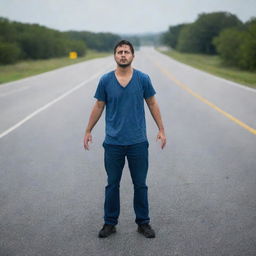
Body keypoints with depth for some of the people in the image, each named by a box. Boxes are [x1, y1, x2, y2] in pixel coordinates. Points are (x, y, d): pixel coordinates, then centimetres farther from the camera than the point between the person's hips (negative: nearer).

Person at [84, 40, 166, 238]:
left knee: (140, 185, 9)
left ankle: (143, 223, 22)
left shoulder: (143, 79, -3)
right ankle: (110, 223, 22)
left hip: (138, 142, 0)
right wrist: (88, 131, 9)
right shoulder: (106, 80, -2)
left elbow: (152, 104, 6)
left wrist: (161, 130, 4)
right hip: (113, 142, 0)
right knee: (112, 185, 9)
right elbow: (99, 107, 7)